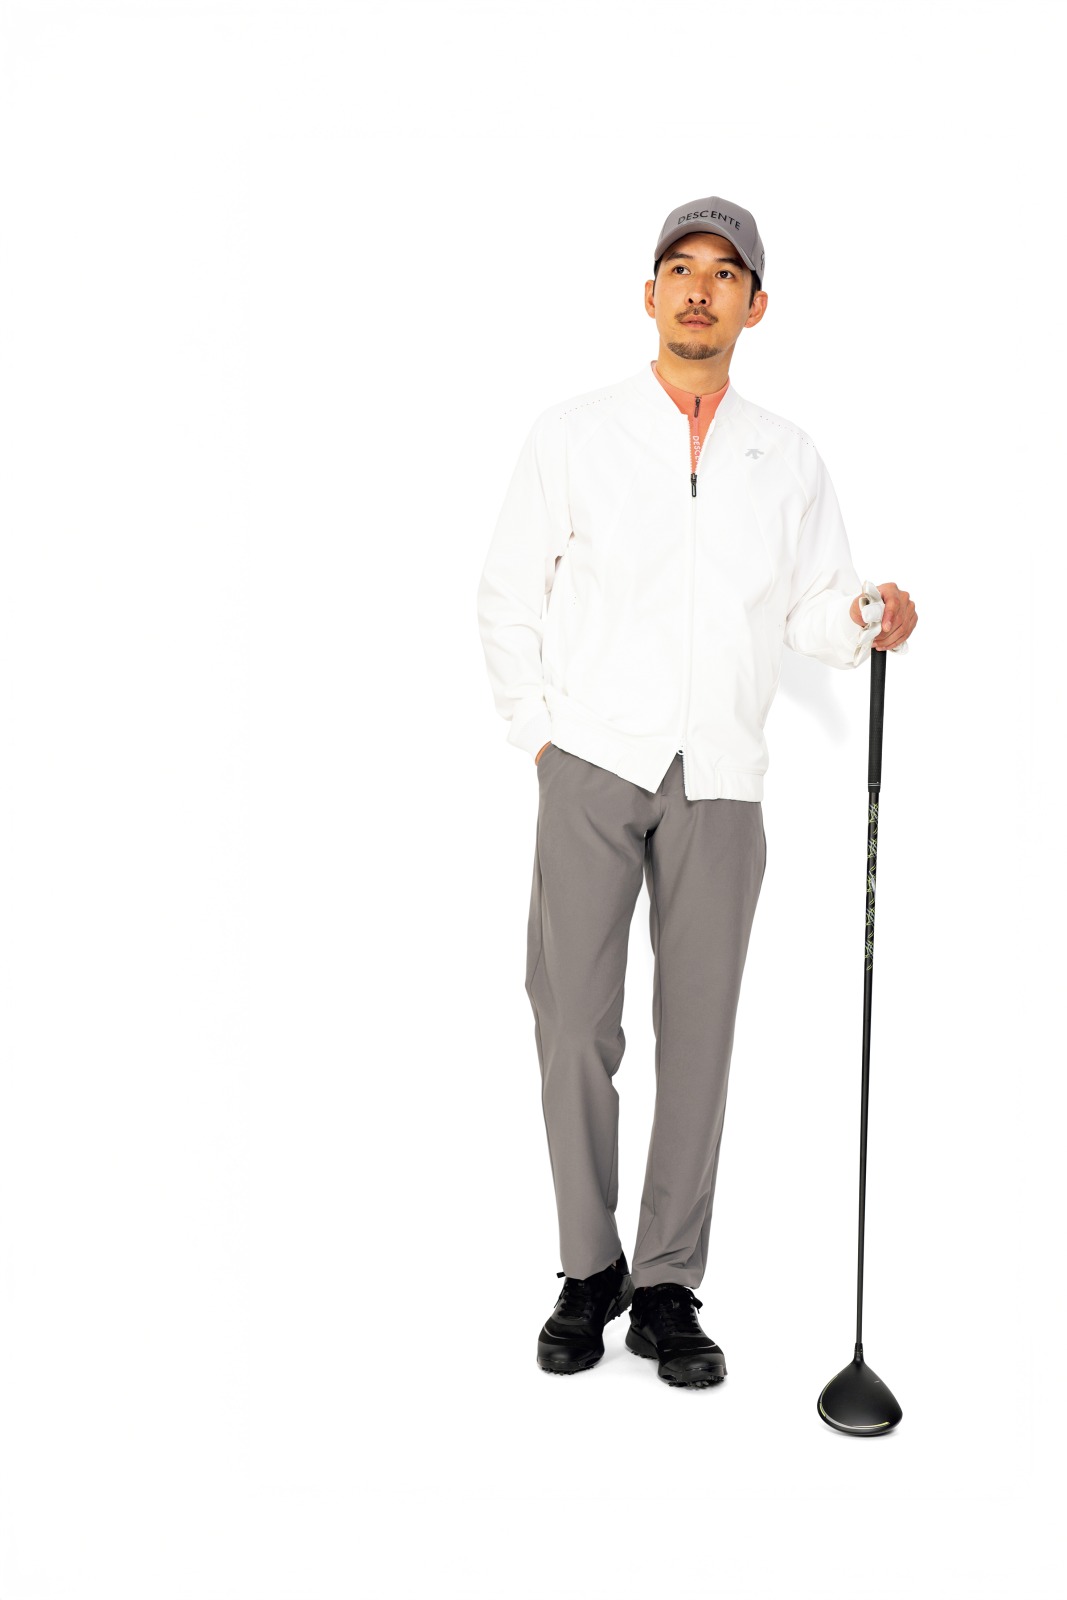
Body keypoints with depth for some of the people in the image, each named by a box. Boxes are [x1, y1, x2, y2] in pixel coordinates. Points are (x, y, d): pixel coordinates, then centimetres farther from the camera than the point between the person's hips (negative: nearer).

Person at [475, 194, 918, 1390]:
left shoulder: (790, 461, 12)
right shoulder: (574, 435, 6)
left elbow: (813, 616, 14)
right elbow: (508, 595, 7)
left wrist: (867, 622, -8)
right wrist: (536, 737, 1)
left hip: (721, 778, 2)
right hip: (593, 764, -1)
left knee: (699, 1032, 3)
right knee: (575, 1023, -3)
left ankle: (668, 1290, 15)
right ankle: (589, 1272, 15)